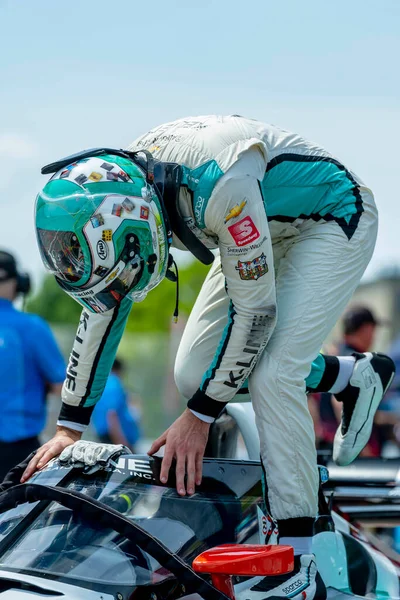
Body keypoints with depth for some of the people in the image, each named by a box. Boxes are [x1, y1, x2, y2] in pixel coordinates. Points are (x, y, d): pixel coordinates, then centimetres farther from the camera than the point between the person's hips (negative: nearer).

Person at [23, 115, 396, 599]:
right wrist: (69, 427, -2)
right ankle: (353, 378, 21)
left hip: (333, 221, -8)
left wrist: (199, 416, -23)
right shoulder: (112, 195, -18)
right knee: (192, 373, 1)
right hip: (267, 230, 8)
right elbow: (103, 310, -4)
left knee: (272, 372, -22)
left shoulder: (218, 186, -41)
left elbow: (255, 310, -31)